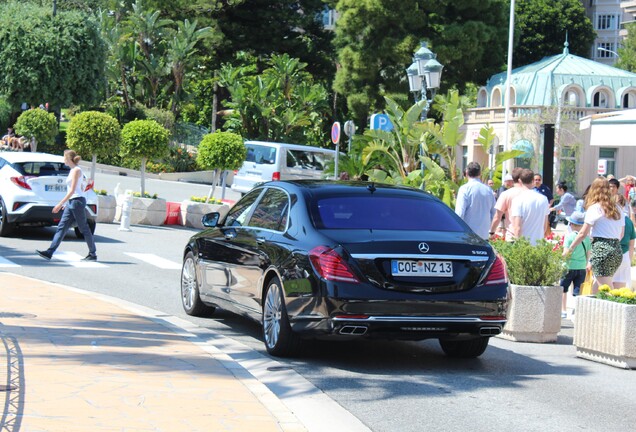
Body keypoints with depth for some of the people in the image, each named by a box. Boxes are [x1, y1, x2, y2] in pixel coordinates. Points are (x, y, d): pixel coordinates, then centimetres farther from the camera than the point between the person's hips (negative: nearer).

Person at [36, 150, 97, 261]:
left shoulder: (76, 170, -12)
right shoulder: (73, 170, 16)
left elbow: (72, 190, -18)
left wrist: (60, 204, -19)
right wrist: (65, 204, 21)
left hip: (77, 201, -10)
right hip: (71, 202, 10)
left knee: (84, 229, -2)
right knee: (61, 227, 2)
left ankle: (93, 254, 6)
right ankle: (49, 252, -3)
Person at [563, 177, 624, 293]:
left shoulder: (594, 208, -4)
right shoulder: (617, 209, 14)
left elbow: (583, 233, -4)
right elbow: (621, 235, 17)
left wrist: (569, 249, 6)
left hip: (601, 249, -7)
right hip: (617, 250, 7)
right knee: (596, 286, 17)